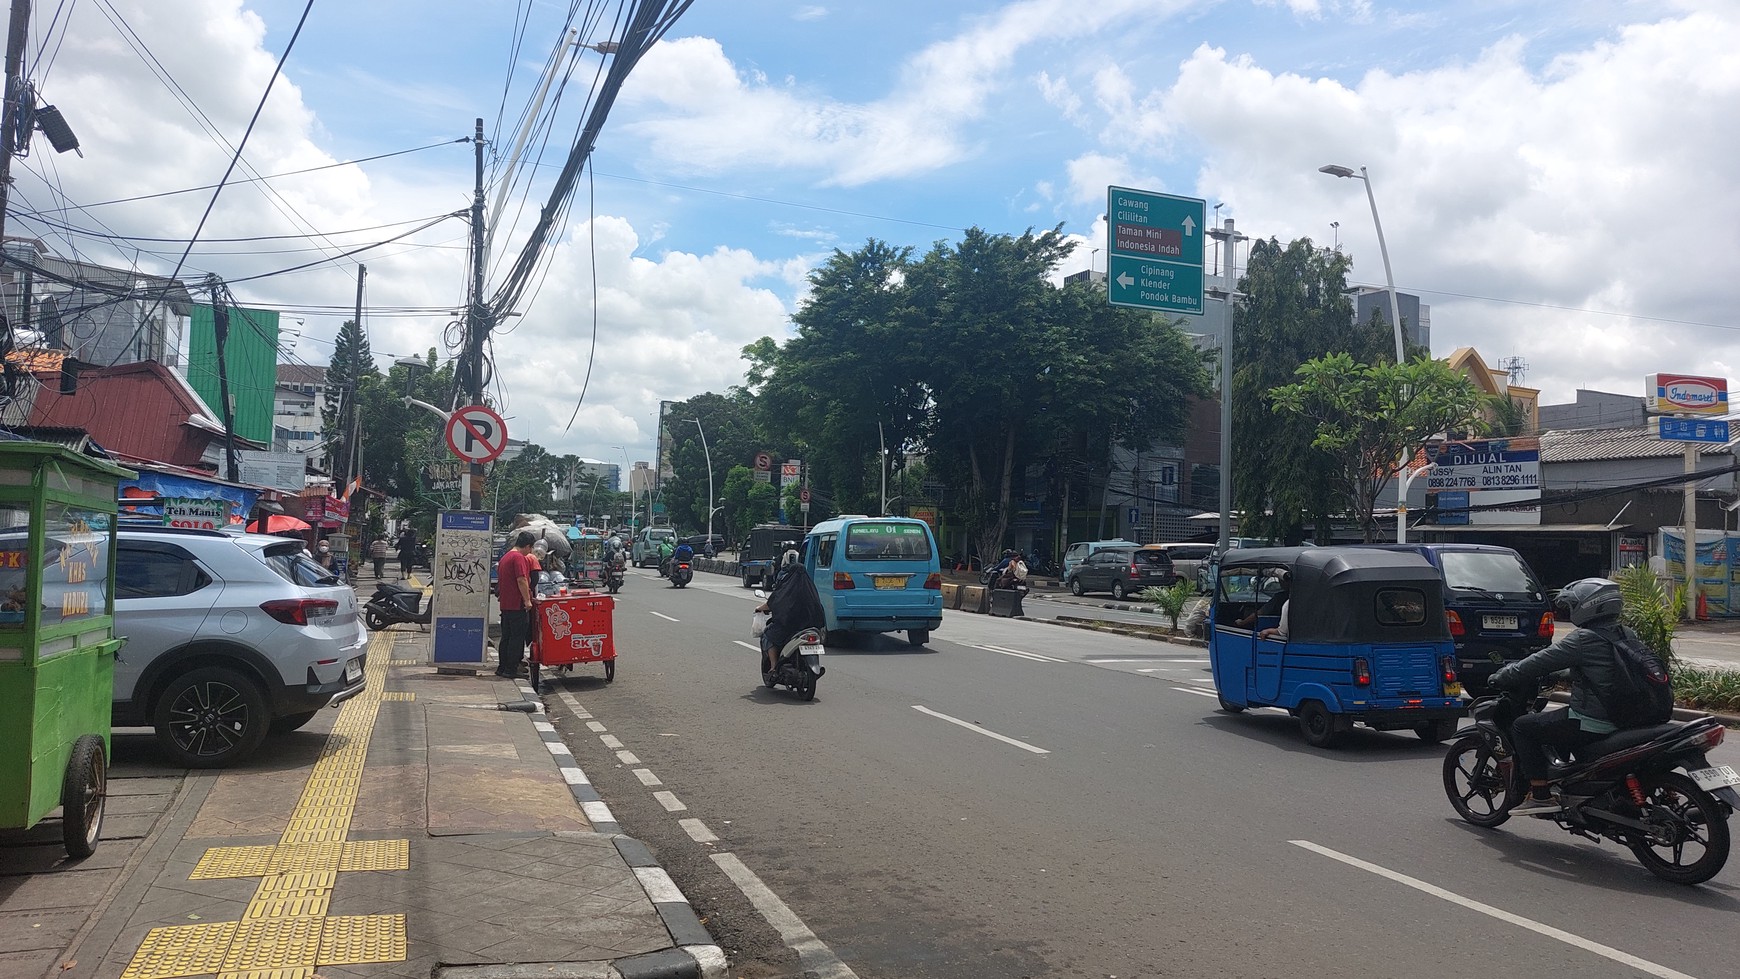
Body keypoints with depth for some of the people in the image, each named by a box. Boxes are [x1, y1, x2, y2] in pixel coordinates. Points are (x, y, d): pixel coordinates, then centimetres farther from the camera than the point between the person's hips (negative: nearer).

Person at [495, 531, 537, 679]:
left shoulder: (505, 557, 17)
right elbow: (521, 580, -22)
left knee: (506, 637, 14)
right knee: (517, 637, -4)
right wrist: (527, 600, -19)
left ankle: (502, 667, 17)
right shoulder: (519, 558, -14)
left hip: (505, 604, 9)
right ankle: (511, 669, -3)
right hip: (517, 604, -9)